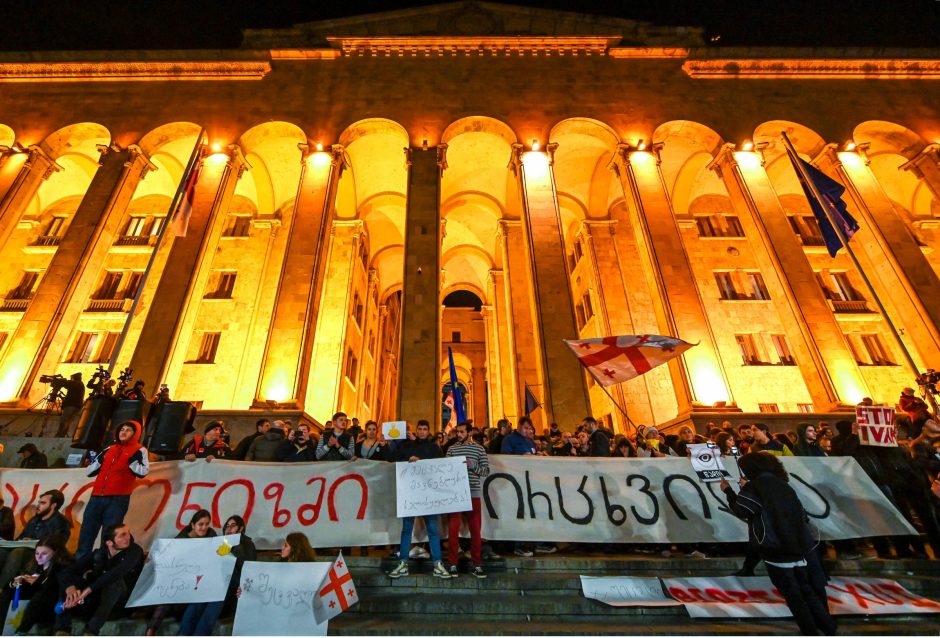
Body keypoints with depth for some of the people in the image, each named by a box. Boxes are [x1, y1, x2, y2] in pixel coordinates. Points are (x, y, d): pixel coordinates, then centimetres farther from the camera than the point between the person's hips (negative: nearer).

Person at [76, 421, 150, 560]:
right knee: (86, 533, 8)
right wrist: (99, 459, 7)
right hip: (97, 497, 5)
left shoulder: (139, 450, 2)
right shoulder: (108, 449, 19)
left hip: (118, 499, -5)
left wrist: (131, 459, -13)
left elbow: (143, 471, -11)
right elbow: (90, 471, 22)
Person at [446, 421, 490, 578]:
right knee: (453, 529, 3)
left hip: (473, 493, 0)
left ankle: (477, 565, 19)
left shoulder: (479, 449, 3)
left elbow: (486, 472, 0)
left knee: (475, 529, 7)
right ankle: (453, 564, 15)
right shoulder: (451, 449, 6)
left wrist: (472, 465, -15)